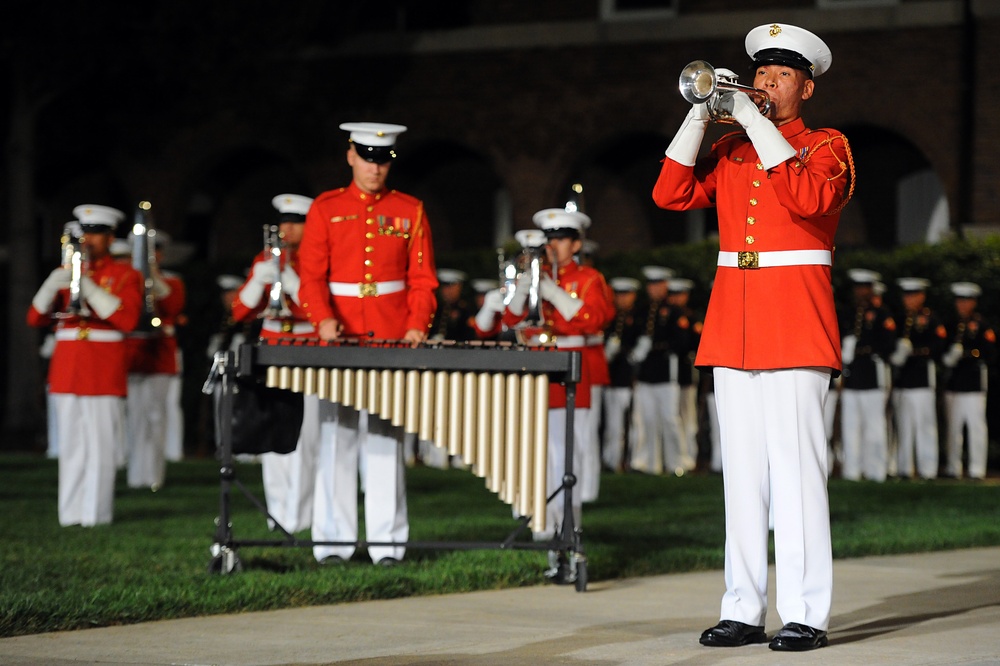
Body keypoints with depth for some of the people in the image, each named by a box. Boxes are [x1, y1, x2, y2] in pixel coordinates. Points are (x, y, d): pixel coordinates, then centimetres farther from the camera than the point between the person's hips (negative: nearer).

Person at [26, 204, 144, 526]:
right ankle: (71, 511, 4)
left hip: (104, 370, -4)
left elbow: (128, 319, -11)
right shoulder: (66, 272, 15)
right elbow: (35, 319, 9)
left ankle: (97, 510, -3)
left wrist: (90, 289, -17)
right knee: (71, 442, 2)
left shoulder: (125, 275, 4)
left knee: (100, 442, -6)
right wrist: (51, 286, -10)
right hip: (67, 367, 4)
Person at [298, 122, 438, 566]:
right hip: (339, 338, 0)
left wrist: (417, 326, -12)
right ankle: (333, 541, 4)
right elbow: (311, 274, 0)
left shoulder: (410, 211, 8)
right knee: (337, 437, 0)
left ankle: (388, 542, 2)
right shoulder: (326, 208, 6)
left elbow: (423, 279, 5)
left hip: (394, 340, 0)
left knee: (387, 438, 0)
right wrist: (323, 318, -19)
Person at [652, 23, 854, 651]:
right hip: (733, 327, 5)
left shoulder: (827, 147, 2)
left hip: (796, 327, -5)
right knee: (743, 470, 5)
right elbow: (672, 194, 5)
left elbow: (809, 198, -19)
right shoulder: (730, 150, 17)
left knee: (796, 468, -9)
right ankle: (744, 610, 8)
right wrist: (701, 115, -3)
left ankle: (806, 614, -7)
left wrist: (755, 122, -16)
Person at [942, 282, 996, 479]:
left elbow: (990, 354, -5)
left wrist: (966, 354, -17)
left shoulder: (983, 325, 2)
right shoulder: (951, 325, 15)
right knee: (953, 427, 6)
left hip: (974, 383, -4)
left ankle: (977, 469, -3)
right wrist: (947, 358, -7)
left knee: (976, 425, -6)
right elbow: (941, 351, 15)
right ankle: (953, 468, 11)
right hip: (953, 382, 4)